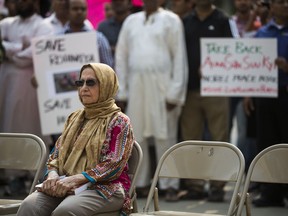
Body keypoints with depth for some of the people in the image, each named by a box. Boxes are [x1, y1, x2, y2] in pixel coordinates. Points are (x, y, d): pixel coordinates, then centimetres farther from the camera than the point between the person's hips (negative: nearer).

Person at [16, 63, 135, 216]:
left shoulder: (119, 122, 3)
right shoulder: (75, 118, 21)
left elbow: (114, 165, -8)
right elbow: (56, 154, 19)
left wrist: (75, 179, -19)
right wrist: (52, 174, -5)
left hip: (105, 187, -5)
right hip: (67, 185, 5)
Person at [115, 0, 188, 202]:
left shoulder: (171, 20, 3)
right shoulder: (131, 21, 14)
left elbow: (179, 57, -2)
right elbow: (121, 56, 13)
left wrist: (174, 92, -9)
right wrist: (121, 92, 7)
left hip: (162, 85, -4)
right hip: (136, 85, 4)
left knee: (165, 136, -3)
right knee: (137, 136, 5)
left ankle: (170, 185, 2)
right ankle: (140, 182, 13)